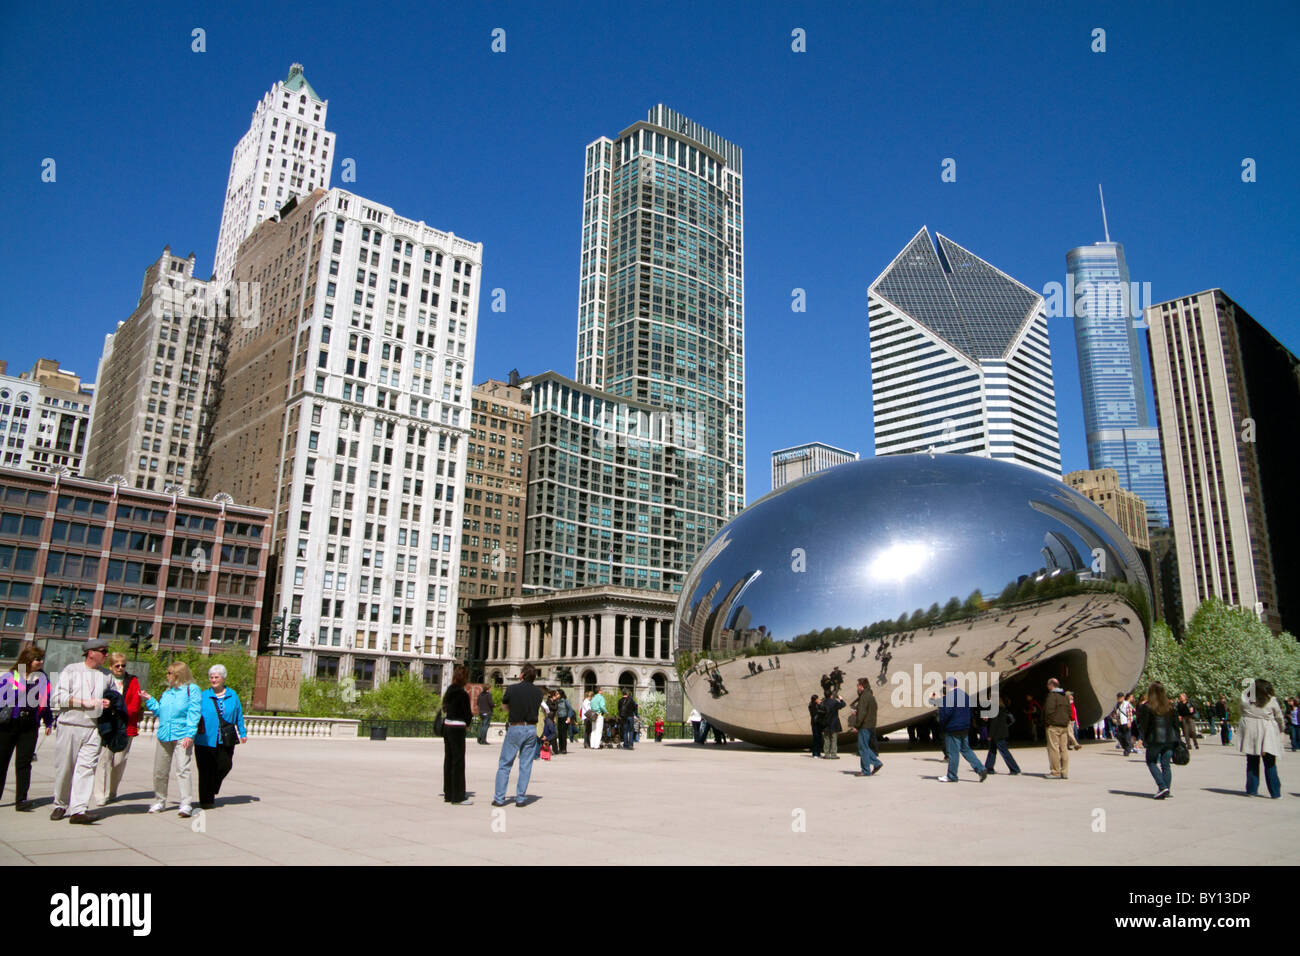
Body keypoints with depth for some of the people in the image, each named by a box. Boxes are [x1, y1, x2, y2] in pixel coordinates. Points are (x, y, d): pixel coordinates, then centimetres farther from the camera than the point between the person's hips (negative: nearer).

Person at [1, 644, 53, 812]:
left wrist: (49, 722, 16)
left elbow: (46, 701, 16)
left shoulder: (42, 678, 10)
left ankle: (21, 800, -2)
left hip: (30, 727, 2)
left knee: (24, 763, -2)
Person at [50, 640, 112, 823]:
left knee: (86, 767, -8)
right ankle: (60, 805, 24)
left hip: (93, 728, 2)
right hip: (70, 726, -2)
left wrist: (107, 703, 5)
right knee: (64, 768, 5)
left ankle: (78, 809, -10)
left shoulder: (106, 675, 15)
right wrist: (85, 702, -12)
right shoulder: (70, 671, 3)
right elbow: (58, 697, -6)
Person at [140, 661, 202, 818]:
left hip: (182, 736, -7)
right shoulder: (167, 692, 18)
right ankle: (159, 802, 27)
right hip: (164, 735, 7)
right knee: (160, 771, 12)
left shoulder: (192, 689, -3)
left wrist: (189, 734, -16)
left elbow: (193, 713, -9)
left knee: (182, 769, -13)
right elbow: (159, 711, 24)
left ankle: (186, 804, -12)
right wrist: (149, 699, 17)